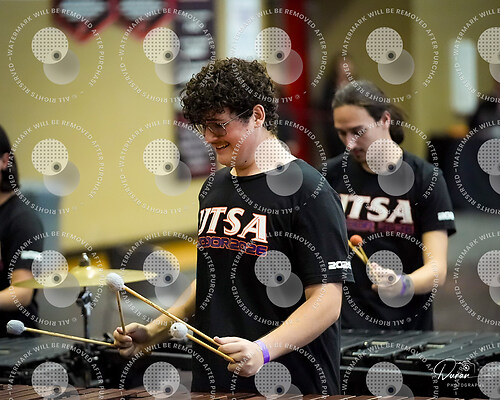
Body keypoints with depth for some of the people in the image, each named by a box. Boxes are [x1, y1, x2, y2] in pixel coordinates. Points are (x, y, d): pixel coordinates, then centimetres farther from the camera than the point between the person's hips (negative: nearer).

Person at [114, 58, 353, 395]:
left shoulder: (308, 191, -13)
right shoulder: (214, 189, 12)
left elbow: (326, 300, -18)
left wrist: (262, 350, -31)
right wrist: (152, 332, 9)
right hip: (213, 380, 7)